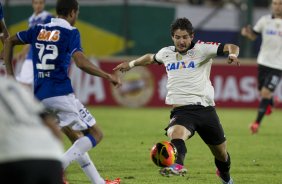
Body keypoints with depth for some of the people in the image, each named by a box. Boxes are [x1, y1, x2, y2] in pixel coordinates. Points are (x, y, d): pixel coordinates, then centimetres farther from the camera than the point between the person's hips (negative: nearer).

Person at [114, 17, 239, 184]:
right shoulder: (166, 53, 14)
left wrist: (232, 54, -31)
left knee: (221, 154, 12)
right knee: (176, 132, -37)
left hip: (205, 109, 0)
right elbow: (151, 58, 38)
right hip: (181, 110, 0)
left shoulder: (201, 49, 2)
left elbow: (232, 47, -8)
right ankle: (177, 165, -64)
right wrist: (131, 64, 49)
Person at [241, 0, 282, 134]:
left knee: (265, 93, -13)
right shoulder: (265, 20, 1)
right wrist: (247, 33, -11)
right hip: (263, 62, 3)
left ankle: (257, 123, -3)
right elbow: (253, 35, 13)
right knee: (262, 93, 12)